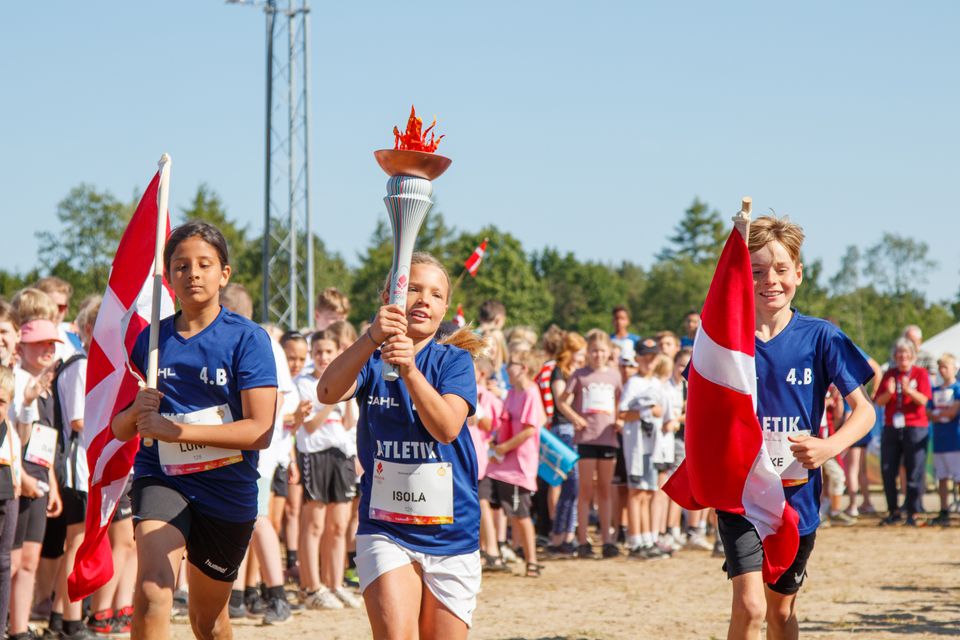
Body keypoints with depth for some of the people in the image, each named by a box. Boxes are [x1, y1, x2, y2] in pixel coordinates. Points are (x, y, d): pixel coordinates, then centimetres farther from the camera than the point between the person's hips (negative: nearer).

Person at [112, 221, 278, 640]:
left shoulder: (248, 339, -9)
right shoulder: (151, 339, 3)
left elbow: (260, 431, -18)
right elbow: (120, 429, 10)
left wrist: (176, 430, -24)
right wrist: (137, 413, -15)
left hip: (228, 490, -1)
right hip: (161, 477, 1)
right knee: (151, 594, -26)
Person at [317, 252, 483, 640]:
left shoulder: (454, 361, 0)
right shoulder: (370, 360, 2)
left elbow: (447, 427, -19)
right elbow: (328, 392, -21)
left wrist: (409, 369, -34)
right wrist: (372, 338, -37)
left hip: (451, 534, 1)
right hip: (384, 531, -1)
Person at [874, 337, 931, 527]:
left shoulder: (920, 373, 2)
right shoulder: (889, 374, 11)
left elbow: (923, 400, -9)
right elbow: (879, 401, 3)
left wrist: (908, 390, -26)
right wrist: (889, 392, -17)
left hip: (915, 427, -4)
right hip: (891, 428, 4)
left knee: (914, 472, -6)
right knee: (887, 471, 2)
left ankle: (913, 513, -1)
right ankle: (894, 512, 12)